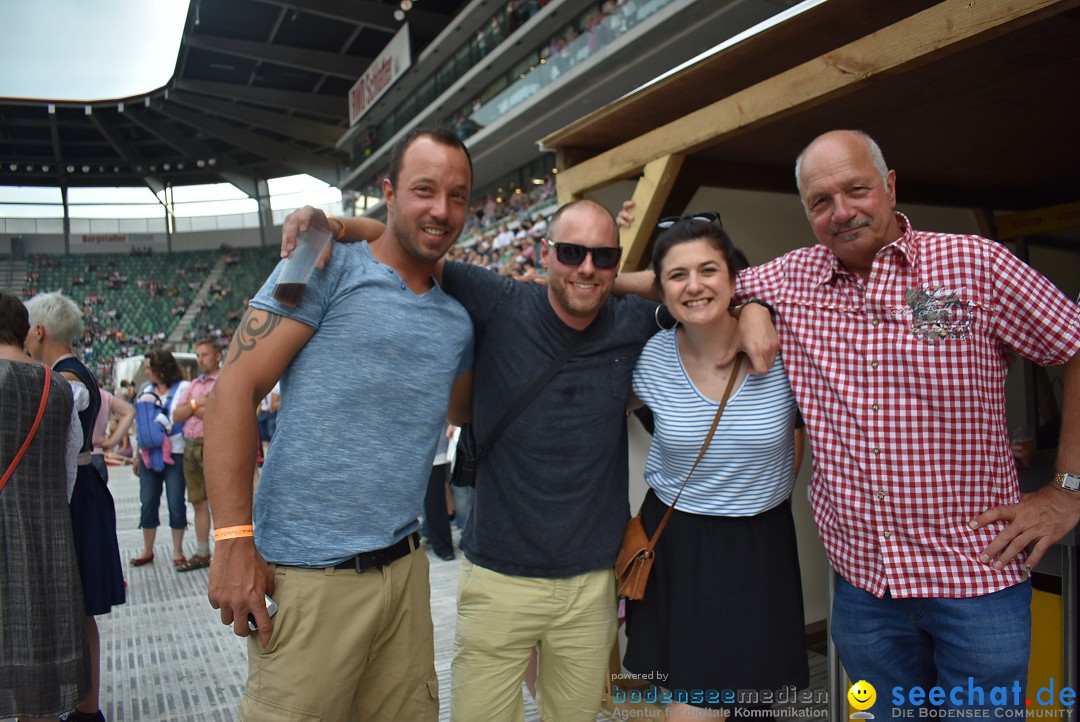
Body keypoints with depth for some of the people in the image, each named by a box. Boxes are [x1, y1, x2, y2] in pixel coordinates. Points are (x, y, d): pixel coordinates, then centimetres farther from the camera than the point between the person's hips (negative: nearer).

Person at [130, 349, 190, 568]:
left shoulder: (183, 388, -3)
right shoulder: (146, 390, 14)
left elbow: (180, 417, -9)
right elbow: (140, 421, 17)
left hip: (175, 454, -5)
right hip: (148, 454, 5)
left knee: (176, 503, 0)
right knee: (148, 503, 8)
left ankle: (178, 552, 11)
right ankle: (147, 551, 20)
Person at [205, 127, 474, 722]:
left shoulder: (457, 322, 11)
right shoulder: (331, 268, -7)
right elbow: (234, 388, -11)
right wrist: (233, 540, -16)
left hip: (404, 567, 6)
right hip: (309, 575, -5)